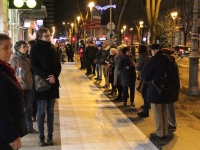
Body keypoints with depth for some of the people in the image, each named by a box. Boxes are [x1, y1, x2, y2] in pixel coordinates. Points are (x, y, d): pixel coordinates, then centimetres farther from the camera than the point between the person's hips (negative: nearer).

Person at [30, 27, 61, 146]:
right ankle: (41, 137, 6)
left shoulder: (52, 48, 8)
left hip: (53, 83, 4)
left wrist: (54, 76, -11)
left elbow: (58, 65, 8)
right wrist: (47, 77, -19)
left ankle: (50, 136, 14)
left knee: (50, 111, 7)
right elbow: (34, 67, -9)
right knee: (41, 111, -1)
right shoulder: (35, 49, -4)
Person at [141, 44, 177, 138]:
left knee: (157, 113, 1)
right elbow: (174, 73, 15)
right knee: (164, 112, 16)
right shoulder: (168, 59, 7)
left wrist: (149, 80, 5)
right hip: (166, 90, 7)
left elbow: (144, 74, -14)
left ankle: (159, 133, 6)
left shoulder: (154, 59, -14)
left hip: (155, 90, -7)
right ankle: (165, 132, 21)